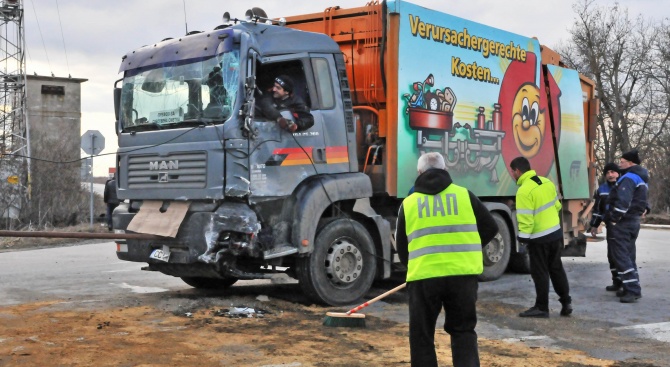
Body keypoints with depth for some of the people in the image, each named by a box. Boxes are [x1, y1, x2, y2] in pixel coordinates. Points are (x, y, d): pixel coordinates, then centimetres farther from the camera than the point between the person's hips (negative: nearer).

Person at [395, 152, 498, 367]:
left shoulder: (408, 203, 8)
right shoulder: (464, 195, 6)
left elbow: (401, 247, 14)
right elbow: (490, 228, 11)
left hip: (423, 277, 0)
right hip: (462, 274, 1)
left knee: (422, 336, 12)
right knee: (463, 331, 15)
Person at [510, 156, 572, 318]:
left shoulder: (524, 190, -21)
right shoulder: (547, 182, 4)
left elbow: (525, 218, -22)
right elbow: (557, 205, 13)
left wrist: (523, 236, -13)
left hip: (539, 238, -8)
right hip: (556, 232, 8)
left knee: (540, 273, 3)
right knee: (556, 268, 18)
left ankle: (542, 307, 11)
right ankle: (566, 302, 22)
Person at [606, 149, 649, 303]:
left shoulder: (628, 178, -16)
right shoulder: (641, 179, 17)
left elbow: (622, 201, -27)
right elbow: (641, 201, 25)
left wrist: (614, 219, -19)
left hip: (623, 222, -10)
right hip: (634, 221, 10)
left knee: (621, 256, -7)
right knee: (628, 255, 15)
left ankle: (633, 290, -10)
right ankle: (632, 287, 16)